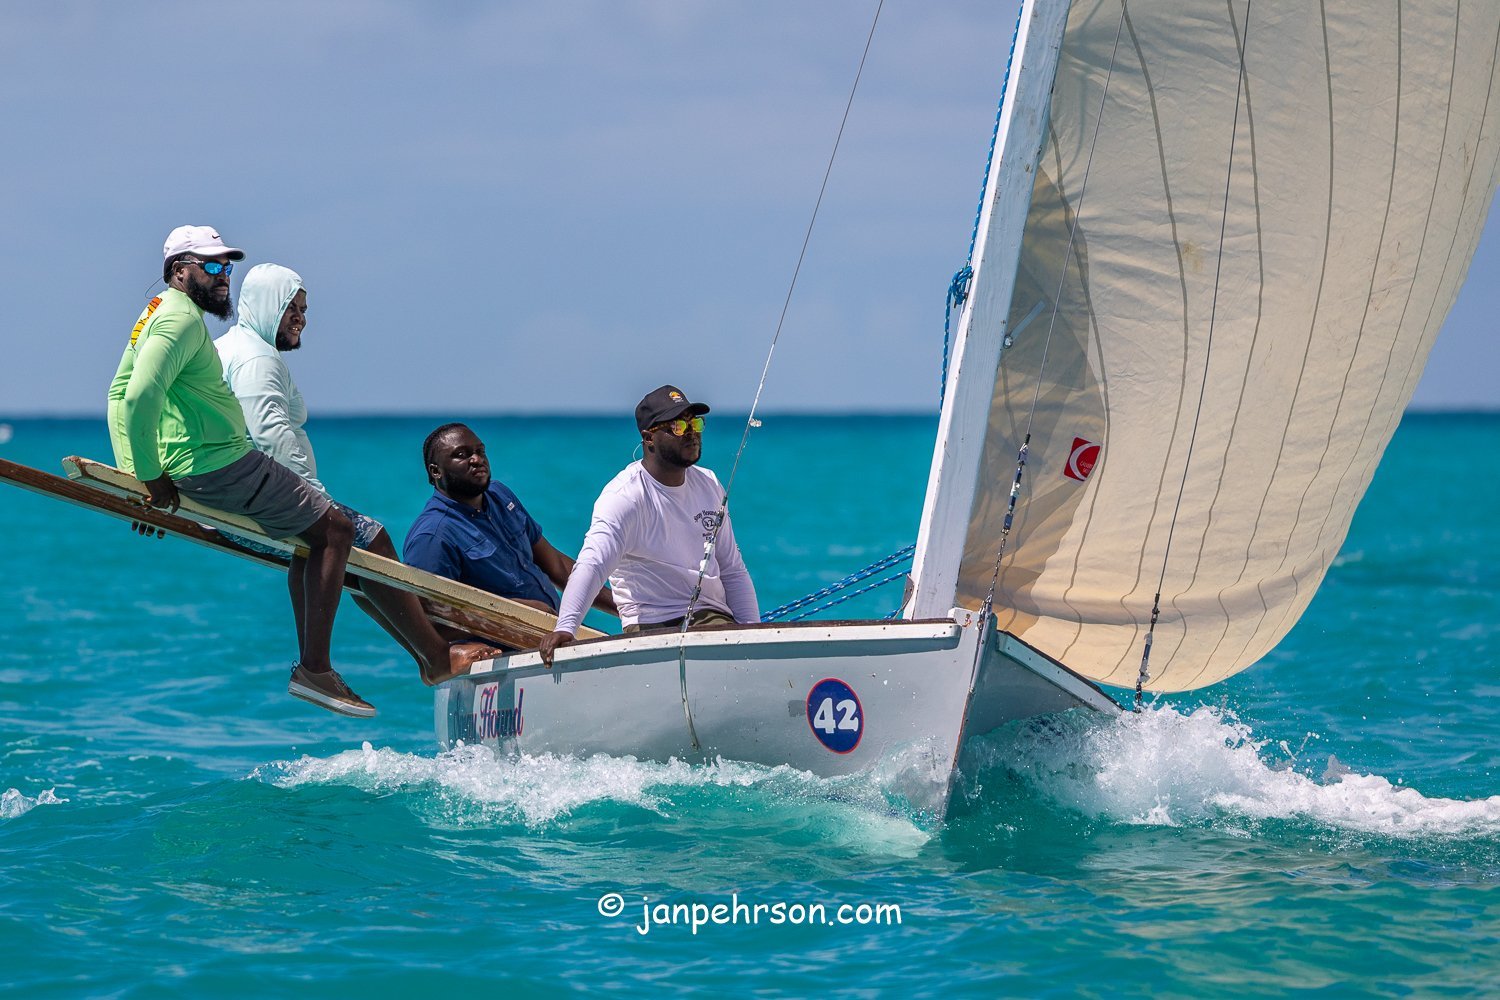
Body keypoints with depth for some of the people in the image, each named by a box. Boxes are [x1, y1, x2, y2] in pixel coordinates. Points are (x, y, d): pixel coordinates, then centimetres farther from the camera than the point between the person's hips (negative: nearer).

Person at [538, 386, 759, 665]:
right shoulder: (624, 496, -9)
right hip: (652, 626, -6)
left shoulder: (709, 485, 15)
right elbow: (592, 564, -24)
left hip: (714, 616, 6)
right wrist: (565, 628, -40)